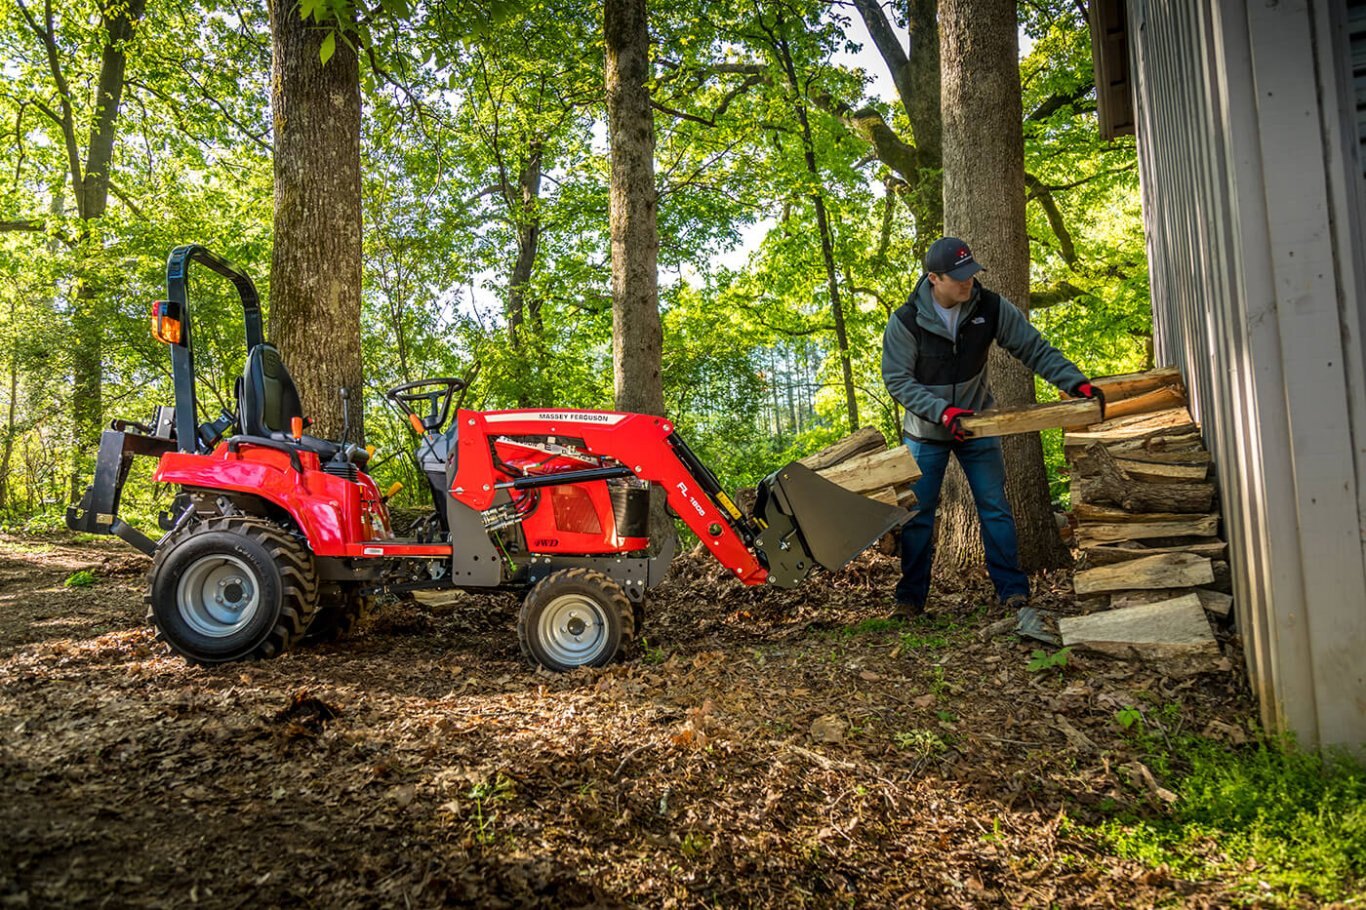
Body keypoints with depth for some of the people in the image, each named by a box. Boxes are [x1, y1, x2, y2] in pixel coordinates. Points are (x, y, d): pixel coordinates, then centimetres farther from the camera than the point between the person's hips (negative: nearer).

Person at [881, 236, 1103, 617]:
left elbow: (1035, 349, -8)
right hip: (925, 433, -1)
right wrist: (942, 411, -29)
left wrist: (1077, 382, -19)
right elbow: (897, 380, -17)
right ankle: (911, 597, 14)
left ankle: (1013, 589, 14)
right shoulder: (905, 321, -19)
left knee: (996, 509, 2)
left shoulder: (990, 307, -12)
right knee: (918, 516, 2)